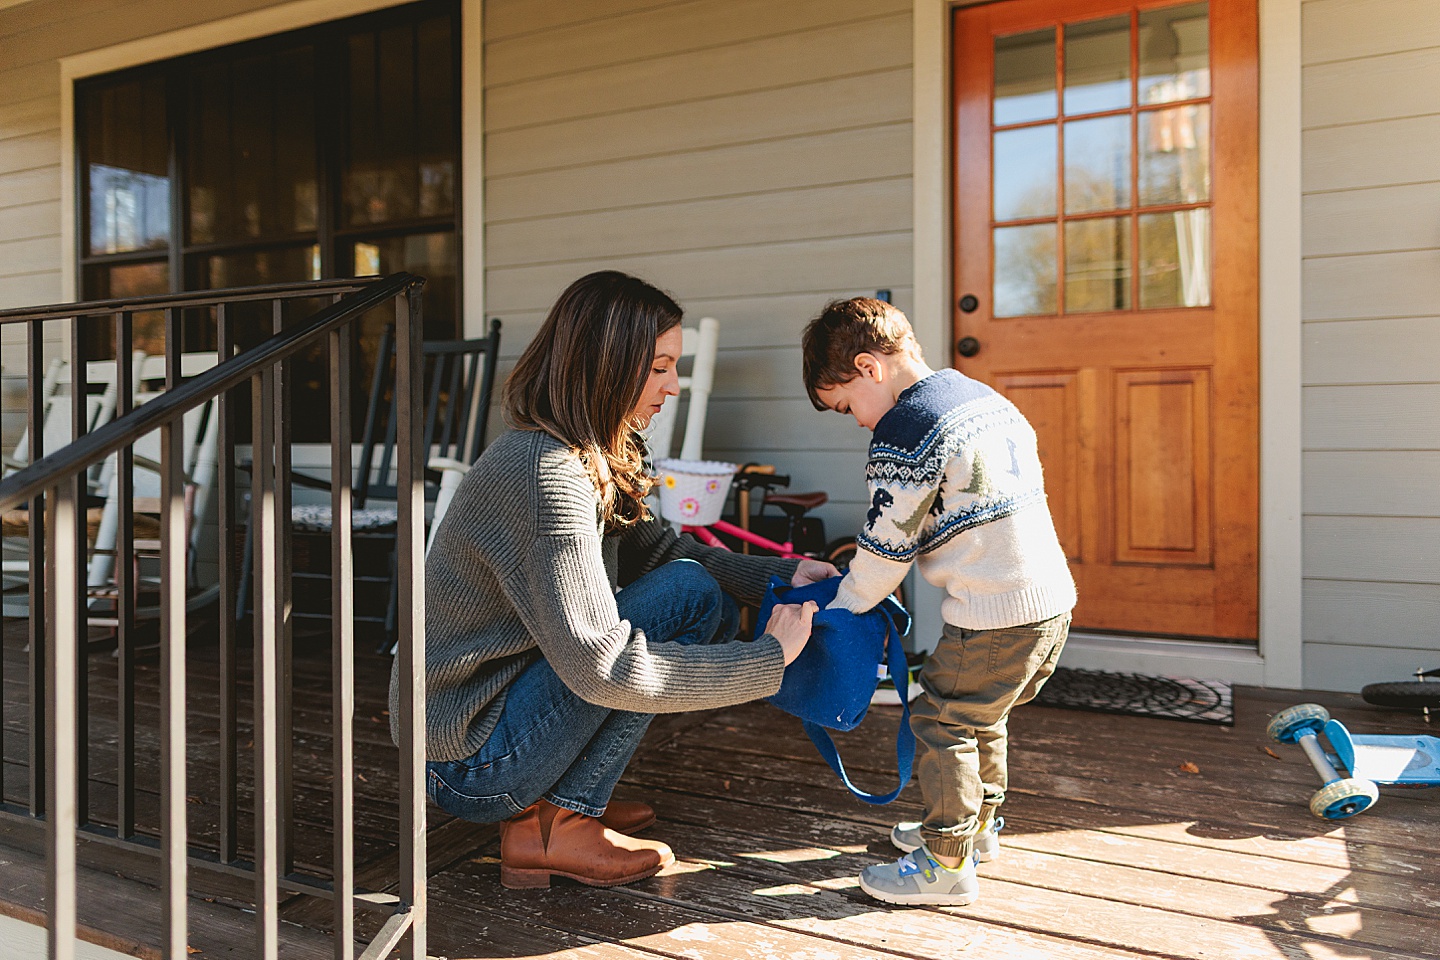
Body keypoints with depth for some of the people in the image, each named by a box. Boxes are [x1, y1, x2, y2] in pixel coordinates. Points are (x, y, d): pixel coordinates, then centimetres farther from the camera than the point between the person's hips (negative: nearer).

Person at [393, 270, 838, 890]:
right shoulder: (549, 476, -25)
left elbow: (658, 548, 14)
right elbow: (603, 670, -29)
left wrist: (780, 577, 0)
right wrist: (769, 656, -22)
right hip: (470, 767, -9)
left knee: (711, 604, 8)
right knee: (687, 595, -16)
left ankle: (561, 797, 8)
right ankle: (551, 827, -9)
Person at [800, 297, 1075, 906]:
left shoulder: (902, 434, -14)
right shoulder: (982, 395, 13)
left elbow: (886, 546, -10)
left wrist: (839, 611, 5)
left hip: (994, 615, -10)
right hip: (1051, 596, 10)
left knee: (939, 720, 2)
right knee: (980, 717, 24)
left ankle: (948, 862, 11)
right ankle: (978, 825, 39)